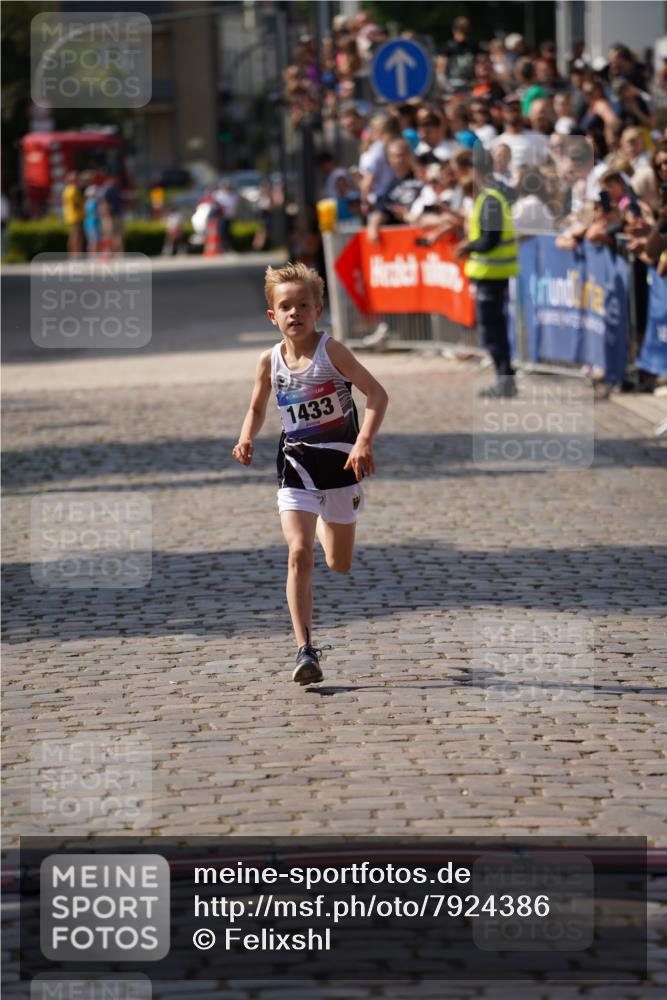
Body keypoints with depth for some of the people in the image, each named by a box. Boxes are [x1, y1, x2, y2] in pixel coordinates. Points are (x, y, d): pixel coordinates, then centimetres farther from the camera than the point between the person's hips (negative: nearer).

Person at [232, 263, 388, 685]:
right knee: (299, 554, -17)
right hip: (296, 464, 1)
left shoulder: (331, 351, -13)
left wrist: (365, 441, -26)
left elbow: (377, 394, -14)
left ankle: (325, 529, 51)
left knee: (340, 565, 13)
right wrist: (246, 440, -4)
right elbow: (257, 408, 16)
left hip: (340, 460, -1)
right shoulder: (270, 360, -1)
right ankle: (305, 650, -17)